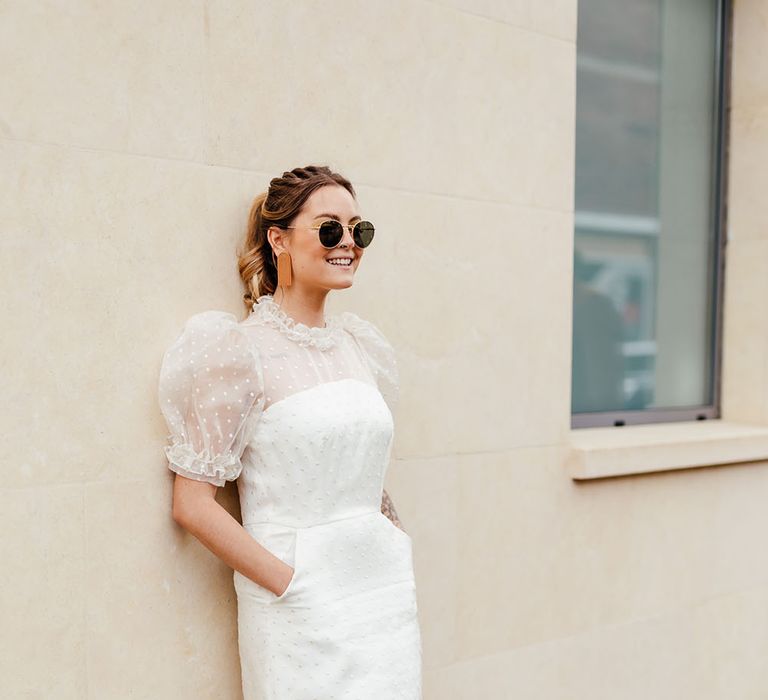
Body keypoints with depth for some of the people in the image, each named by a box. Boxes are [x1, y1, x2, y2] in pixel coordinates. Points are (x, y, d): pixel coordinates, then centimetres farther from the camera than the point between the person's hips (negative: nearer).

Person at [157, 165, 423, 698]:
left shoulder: (362, 343, 7)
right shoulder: (242, 350, -11)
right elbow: (192, 504, -13)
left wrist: (398, 557, 7)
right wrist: (290, 583, -14)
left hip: (388, 596, 6)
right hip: (302, 612, -5)